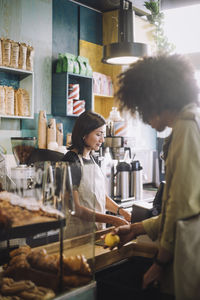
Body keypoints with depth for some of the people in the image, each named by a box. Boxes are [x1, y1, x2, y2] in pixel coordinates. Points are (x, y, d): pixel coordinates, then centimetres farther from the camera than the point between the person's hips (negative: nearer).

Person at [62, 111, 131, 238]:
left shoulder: (92, 159, 10)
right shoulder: (71, 162, -15)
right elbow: (75, 209, -19)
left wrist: (121, 211, 0)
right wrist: (112, 220, -22)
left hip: (97, 230, 7)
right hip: (78, 233, -6)